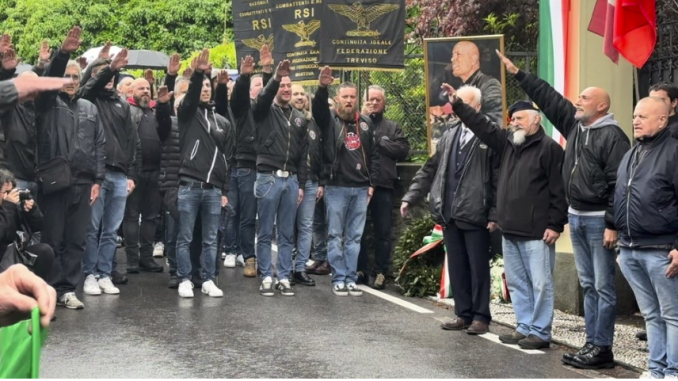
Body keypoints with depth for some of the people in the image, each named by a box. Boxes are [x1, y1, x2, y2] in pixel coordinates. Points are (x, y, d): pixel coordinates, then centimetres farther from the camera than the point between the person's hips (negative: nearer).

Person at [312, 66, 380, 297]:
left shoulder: (365, 123, 10)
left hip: (361, 189, 3)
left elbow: (373, 155, 14)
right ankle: (339, 278, 9)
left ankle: (351, 278, 13)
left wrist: (372, 183, 7)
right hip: (336, 188, -3)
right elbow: (318, 107, -23)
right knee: (336, 236, 2)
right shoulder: (329, 120, 0)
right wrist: (322, 87, -42)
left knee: (355, 237, 7)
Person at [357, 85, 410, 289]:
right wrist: (364, 117, -9)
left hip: (383, 185, 1)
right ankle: (361, 269, 16)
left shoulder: (393, 127, 12)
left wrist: (378, 141, -8)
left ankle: (381, 272, 11)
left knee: (383, 231, 4)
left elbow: (403, 150, -1)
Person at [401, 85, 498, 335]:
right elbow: (430, 169, 15)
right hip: (449, 214, 6)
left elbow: (498, 178, -9)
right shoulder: (450, 134, 13)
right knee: (456, 267, 11)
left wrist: (495, 214, -13)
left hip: (475, 216, -6)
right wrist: (410, 198, 10)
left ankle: (480, 316, 14)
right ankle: (463, 314, 22)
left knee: (478, 268, 3)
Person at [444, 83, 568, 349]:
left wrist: (555, 224, -15)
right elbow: (482, 126, 18)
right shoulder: (508, 143, 14)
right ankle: (524, 327, 22)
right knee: (516, 283, 13)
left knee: (540, 283, -2)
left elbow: (559, 189, -11)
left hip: (536, 232, -8)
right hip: (509, 230, 8)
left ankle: (540, 332, 4)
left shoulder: (549, 148, -7)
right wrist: (457, 104, 10)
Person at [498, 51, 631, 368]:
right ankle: (592, 343, 17)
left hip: (599, 220, -8)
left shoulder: (612, 136, -13)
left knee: (603, 286, -3)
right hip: (576, 217, 8)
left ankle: (602, 349, 1)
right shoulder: (574, 124, 10)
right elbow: (548, 98, 17)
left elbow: (618, 184, -17)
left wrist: (612, 224, -20)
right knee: (588, 285, 11)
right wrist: (517, 74, 17)